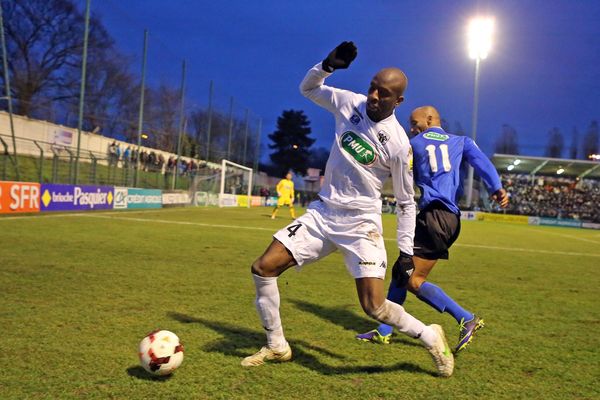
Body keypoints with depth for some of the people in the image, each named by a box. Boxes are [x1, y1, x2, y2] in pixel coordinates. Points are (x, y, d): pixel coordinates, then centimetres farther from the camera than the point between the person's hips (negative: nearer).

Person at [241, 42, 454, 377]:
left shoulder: (398, 144, -11)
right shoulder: (350, 103, 0)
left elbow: (407, 202, -2)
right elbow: (308, 88, 15)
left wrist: (406, 250, -7)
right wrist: (327, 65, -5)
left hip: (361, 223, -5)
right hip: (322, 212, 5)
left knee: (375, 307, -16)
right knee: (263, 269, -3)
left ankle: (430, 337, 14)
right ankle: (277, 347, 15)